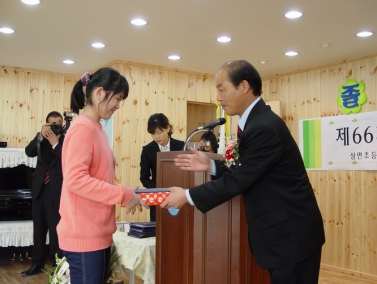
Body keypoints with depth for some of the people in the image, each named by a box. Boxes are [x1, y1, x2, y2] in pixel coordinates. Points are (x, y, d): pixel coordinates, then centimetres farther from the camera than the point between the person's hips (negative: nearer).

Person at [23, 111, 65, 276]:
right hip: (40, 188, 5)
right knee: (38, 228, 12)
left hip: (57, 191, -5)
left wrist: (55, 143, -22)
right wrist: (41, 135, -18)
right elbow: (29, 152, -5)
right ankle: (37, 263, 23)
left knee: (56, 228, -2)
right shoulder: (42, 137, 9)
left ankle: (58, 265, 9)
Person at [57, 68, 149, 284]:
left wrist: (125, 194, 3)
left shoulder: (97, 129, 12)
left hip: (98, 233, 9)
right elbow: (75, 179, -23)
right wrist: (124, 195, -18)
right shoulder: (83, 128, -15)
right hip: (84, 236, -9)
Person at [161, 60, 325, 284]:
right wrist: (211, 165, 1)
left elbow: (238, 180, -21)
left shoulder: (263, 127, -24)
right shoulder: (257, 120, 7)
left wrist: (187, 196, -12)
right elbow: (246, 172, 12)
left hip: (292, 234, -10)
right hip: (284, 230, 10)